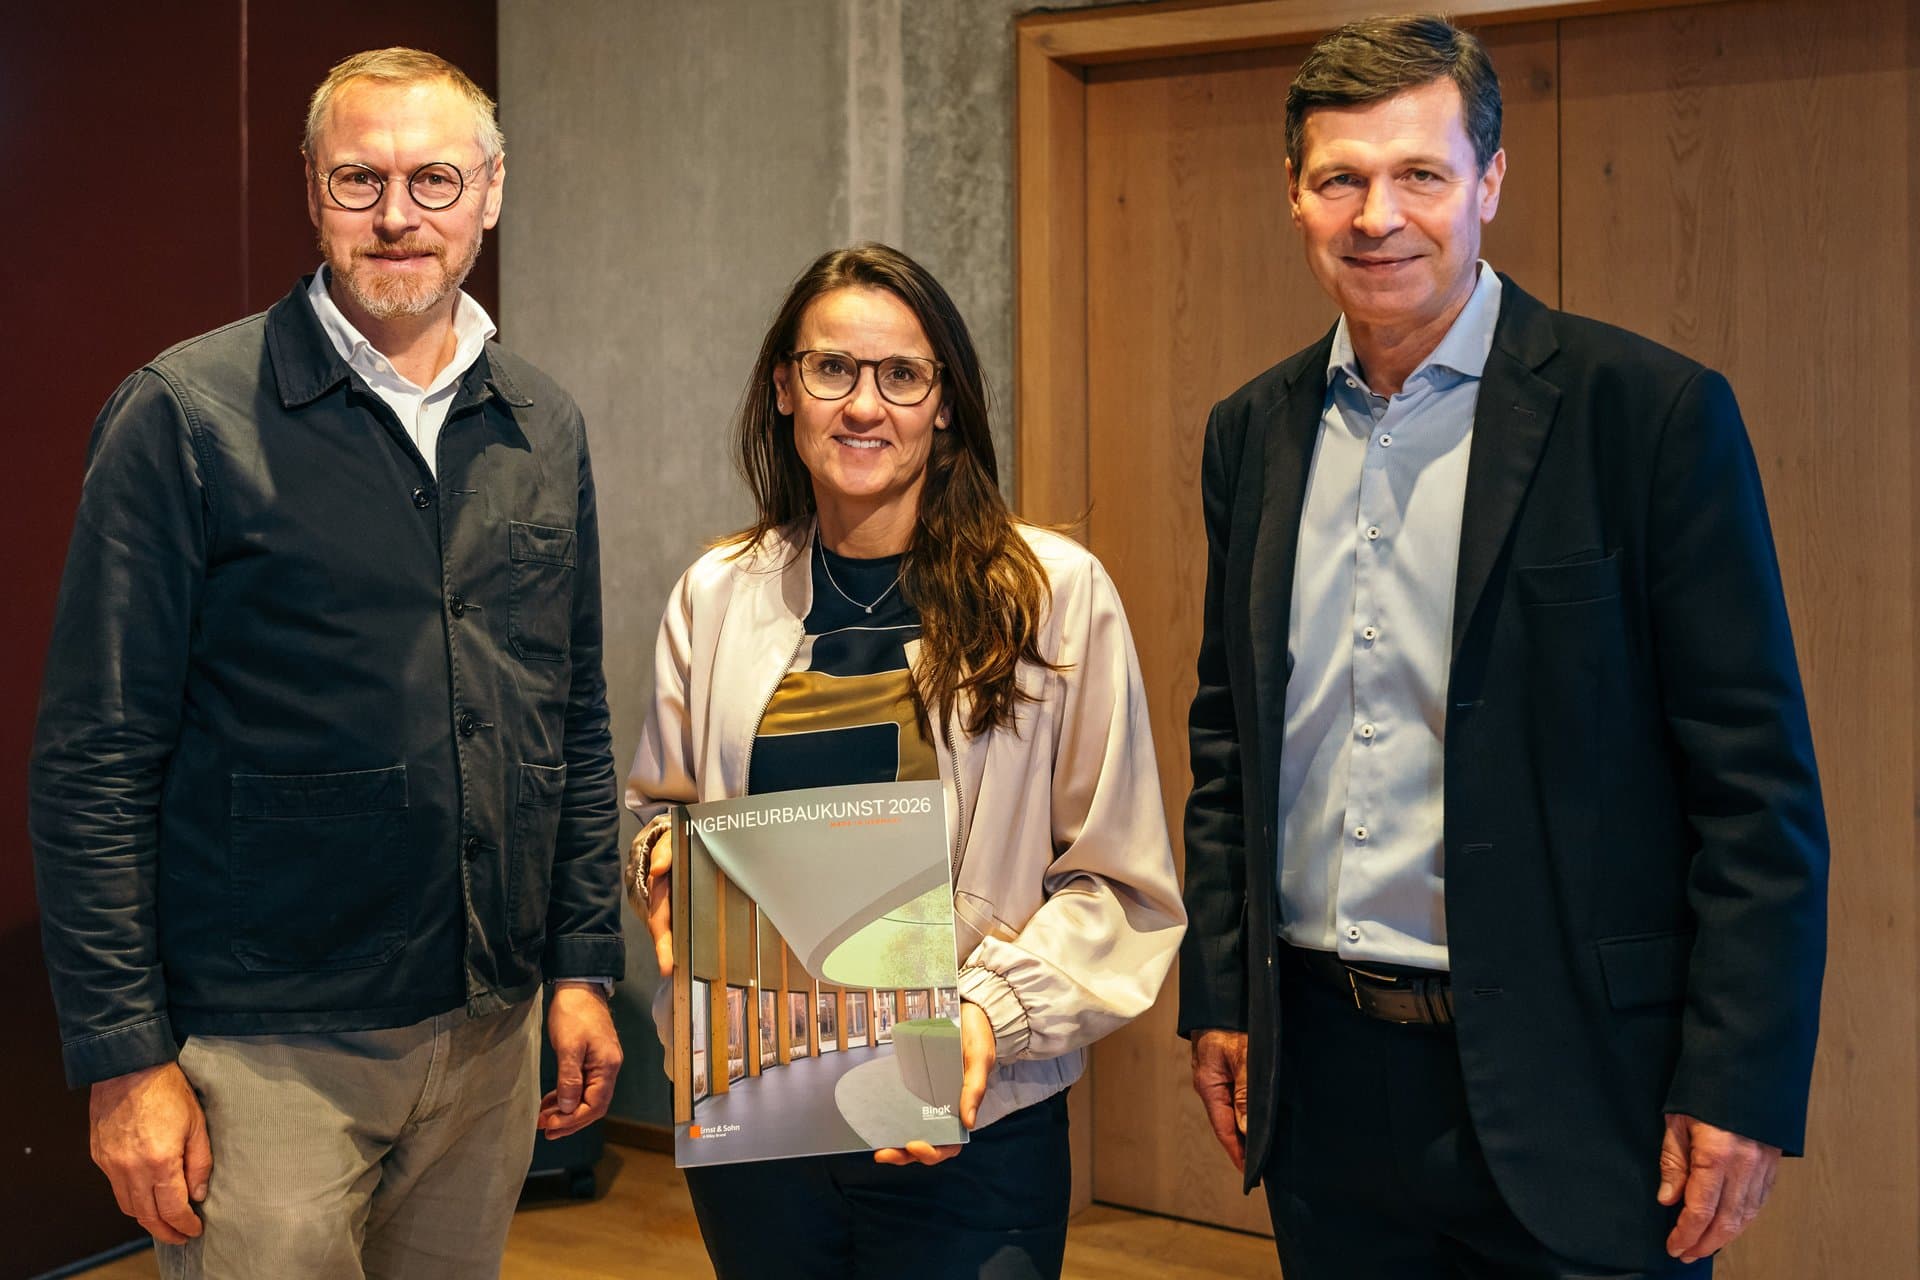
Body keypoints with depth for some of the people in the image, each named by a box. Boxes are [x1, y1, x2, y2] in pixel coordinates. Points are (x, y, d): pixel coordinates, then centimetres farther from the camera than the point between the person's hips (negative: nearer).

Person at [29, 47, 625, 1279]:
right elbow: (96, 761, -10)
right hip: (265, 1050, -5)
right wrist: (126, 1054, -12)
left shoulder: (544, 427, 6)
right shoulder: (185, 415, -9)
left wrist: (585, 965, 8)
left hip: (491, 1033, 5)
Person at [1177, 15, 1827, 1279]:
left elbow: (1758, 780, -9)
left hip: (1566, 1084, -4)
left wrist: (1739, 1083, -12)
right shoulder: (1255, 431, 6)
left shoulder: (1653, 411, -9)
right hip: (1320, 1071, 5)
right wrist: (1218, 998, 10)